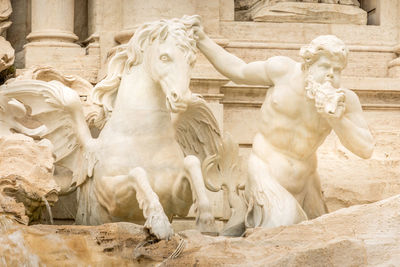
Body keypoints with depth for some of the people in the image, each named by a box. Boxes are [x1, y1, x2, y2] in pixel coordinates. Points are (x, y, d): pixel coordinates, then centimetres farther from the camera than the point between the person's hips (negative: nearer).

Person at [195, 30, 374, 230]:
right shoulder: (285, 70, -14)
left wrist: (337, 119, -29)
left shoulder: (345, 99, -12)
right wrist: (201, 39, 1)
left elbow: (366, 149, -14)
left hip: (302, 181, 4)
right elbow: (239, 72, 2)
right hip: (266, 173, -4)